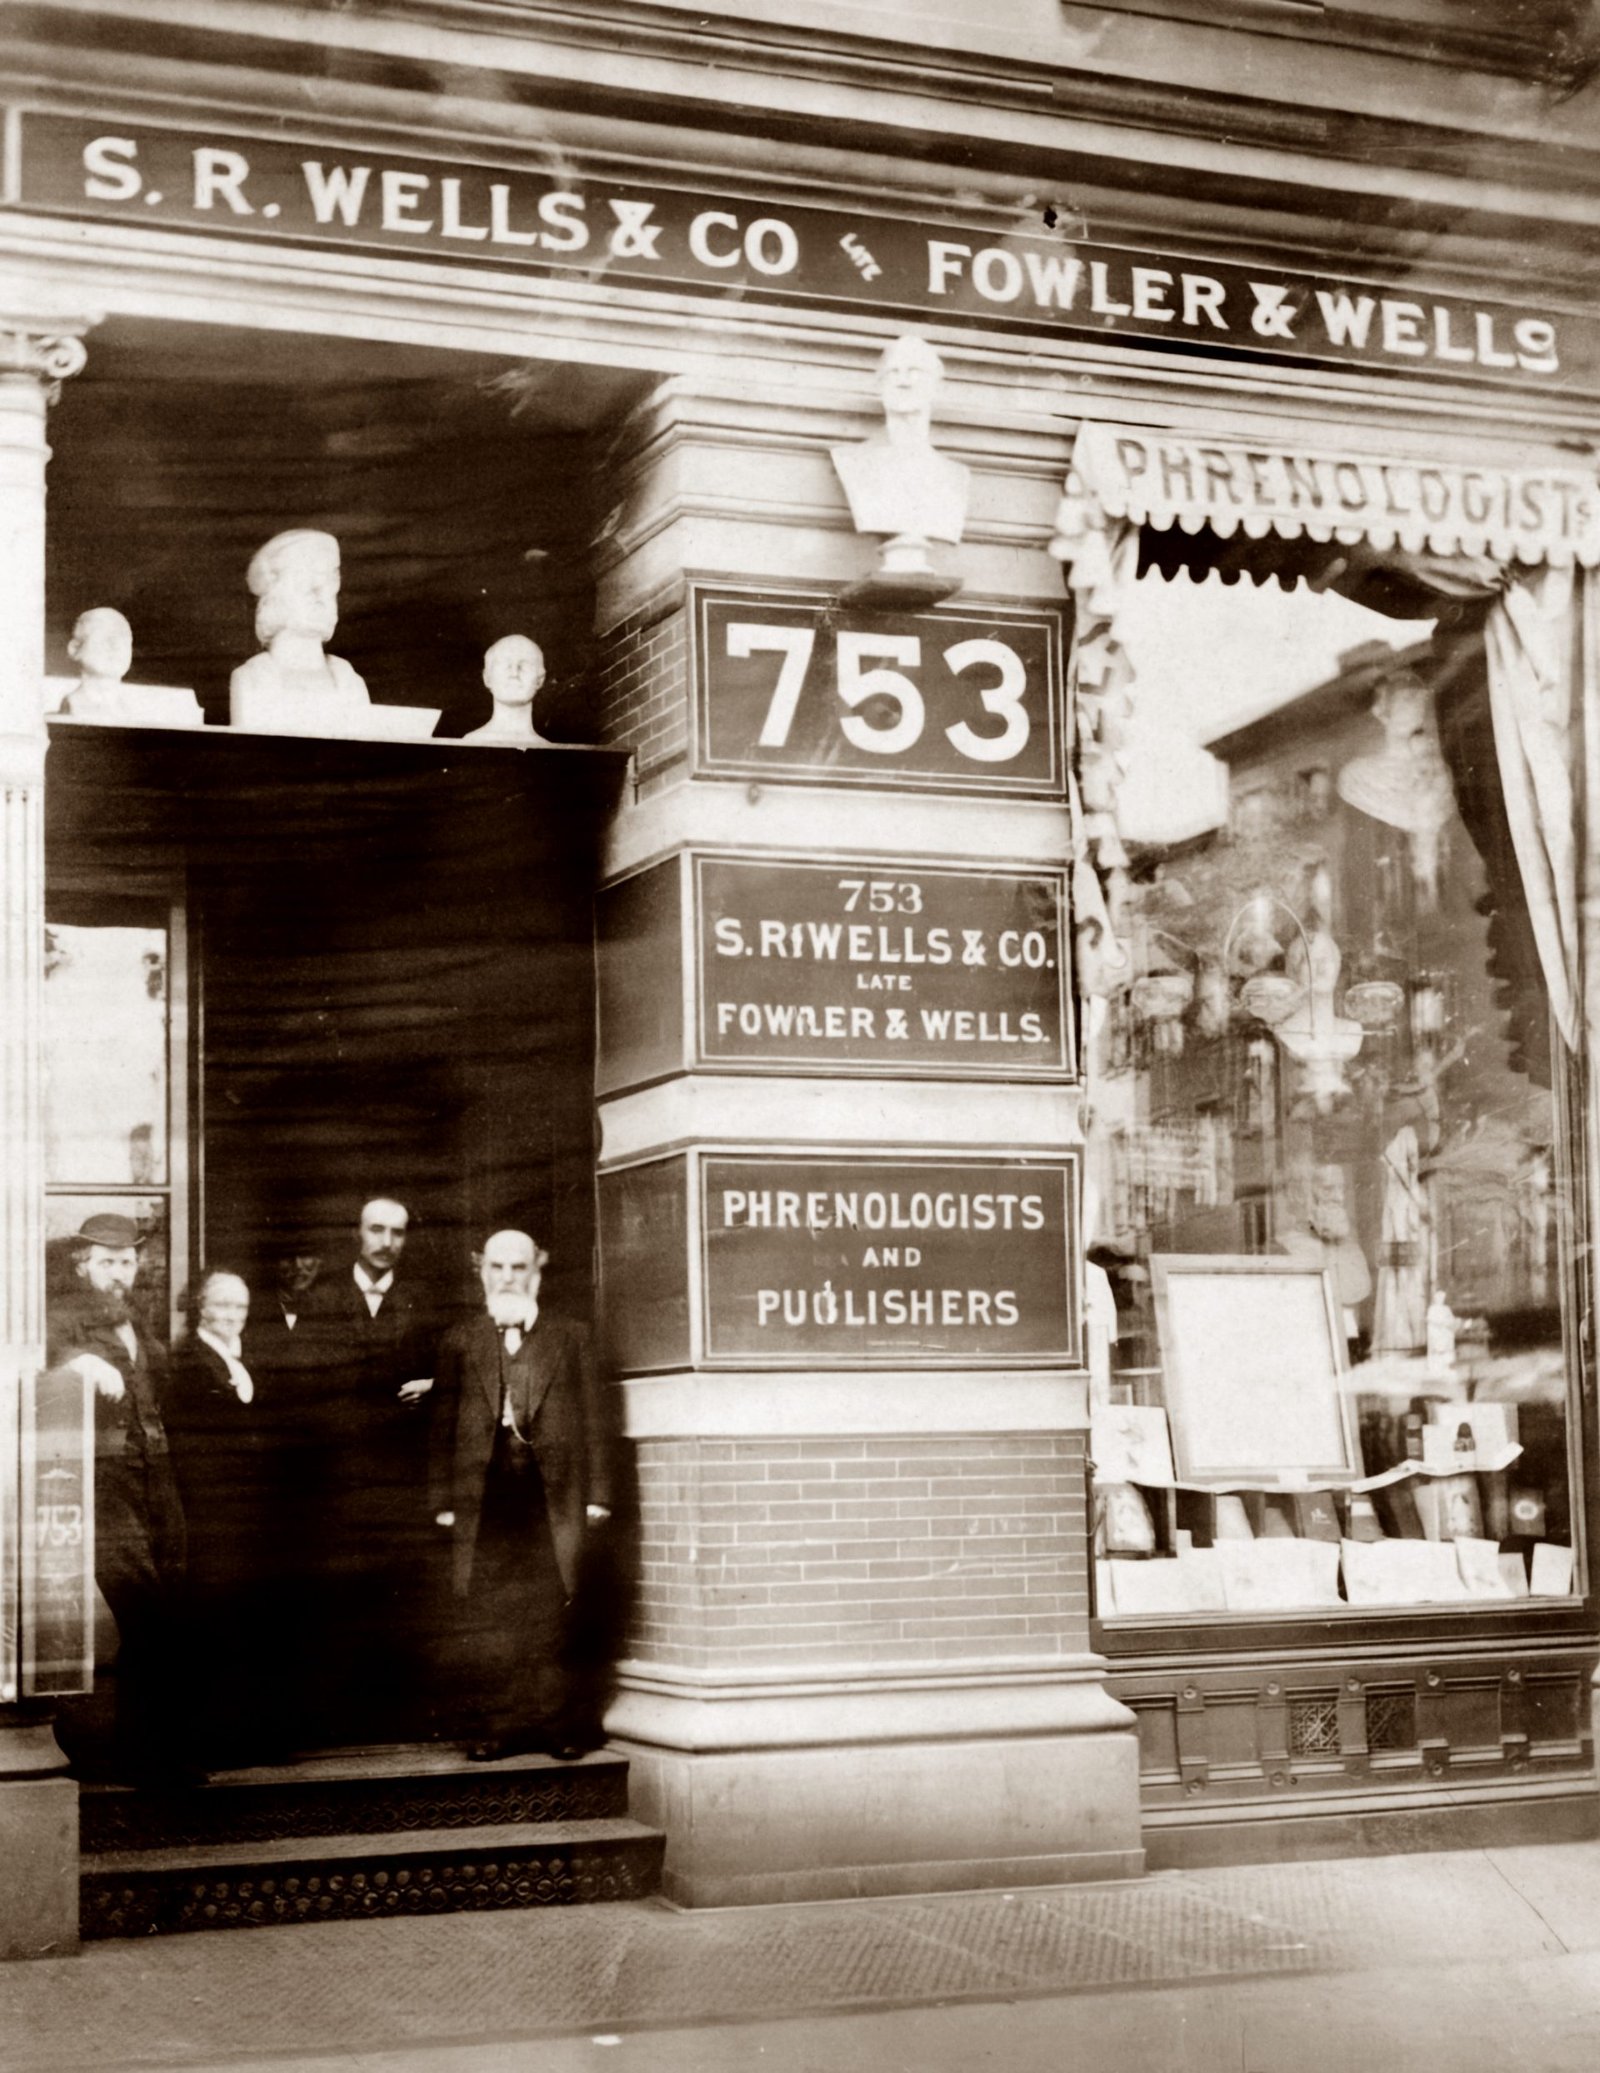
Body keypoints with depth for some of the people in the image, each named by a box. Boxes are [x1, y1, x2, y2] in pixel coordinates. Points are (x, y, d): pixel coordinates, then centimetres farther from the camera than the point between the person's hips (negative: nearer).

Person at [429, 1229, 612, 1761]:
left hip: (551, 1493, -1)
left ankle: (554, 1722, 6)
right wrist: (444, 1500, 2)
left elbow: (591, 1417, 9)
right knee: (485, 1616, -1)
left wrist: (597, 1492, 3)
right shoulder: (460, 1341, 13)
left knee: (550, 1612, -2)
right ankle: (499, 1725, 6)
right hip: (483, 1493, 1)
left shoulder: (569, 1337, 12)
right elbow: (443, 1425, 9)